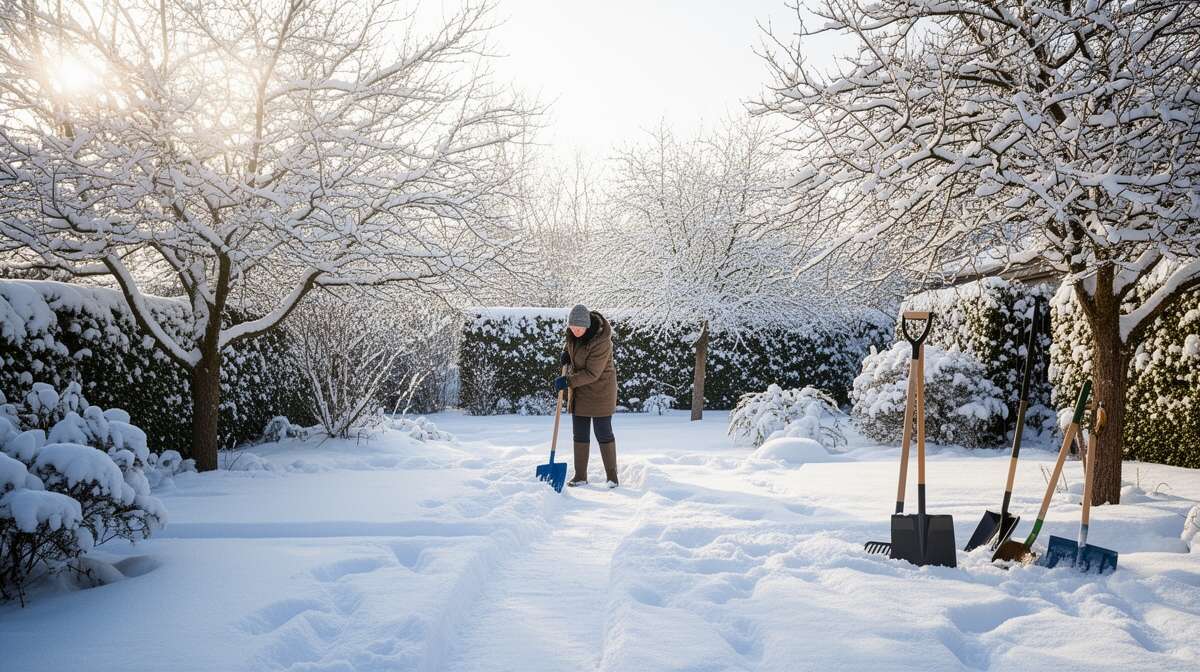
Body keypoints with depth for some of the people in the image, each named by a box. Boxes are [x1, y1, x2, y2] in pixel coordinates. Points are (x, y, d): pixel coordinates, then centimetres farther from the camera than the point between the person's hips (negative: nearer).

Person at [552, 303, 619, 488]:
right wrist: (566, 352, 0)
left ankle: (612, 476, 13)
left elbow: (592, 373, -25)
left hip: (599, 390, -7)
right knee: (579, 433, 9)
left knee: (603, 433, 1)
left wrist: (568, 381, -24)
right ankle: (580, 476, 17)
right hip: (579, 389, 7)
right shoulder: (573, 332, -7)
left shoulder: (601, 341, -29)